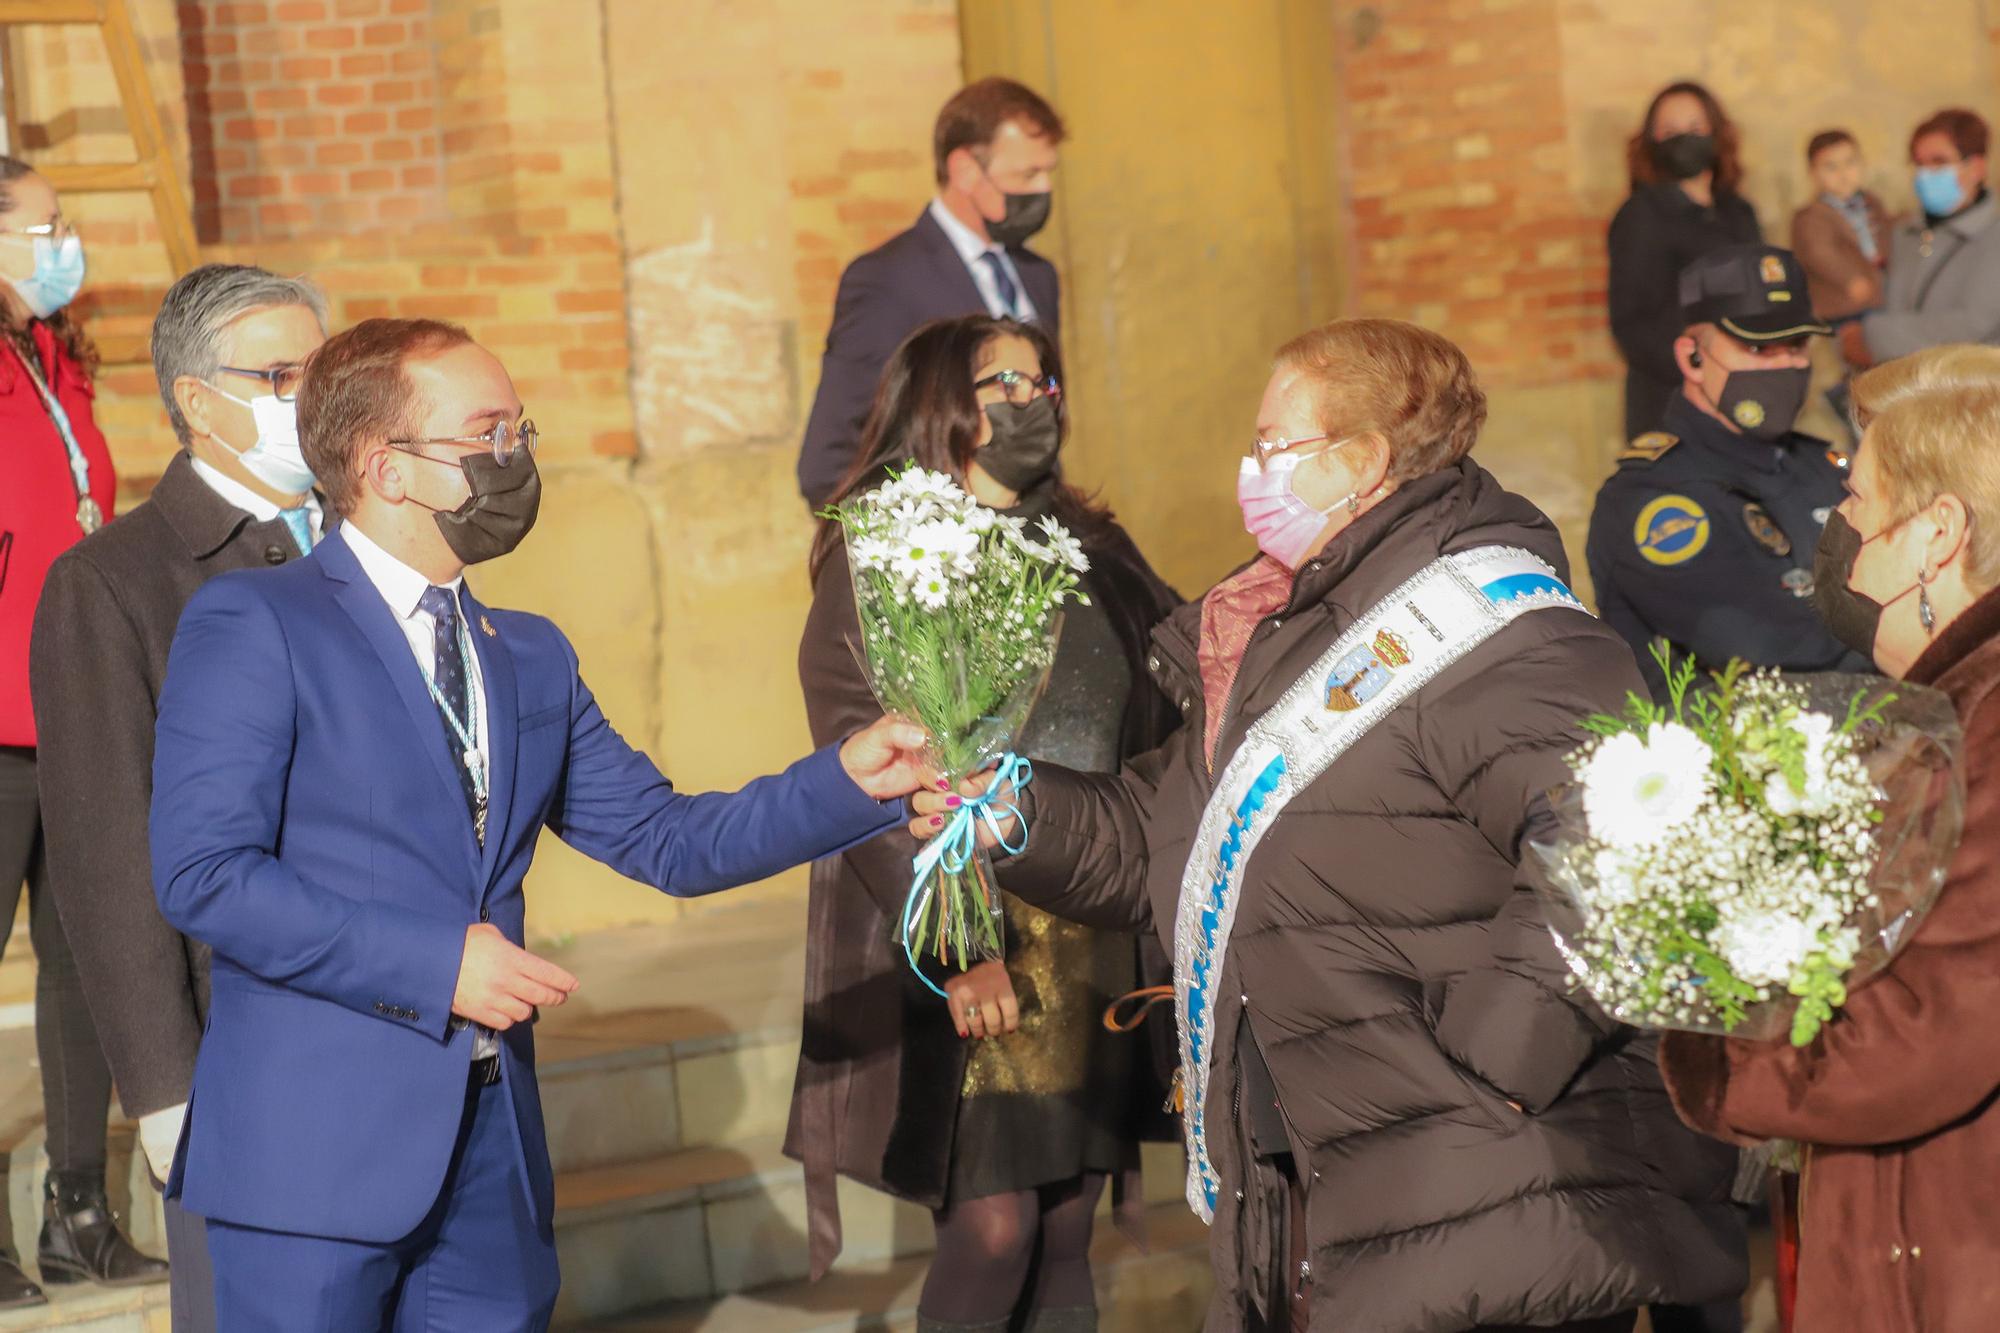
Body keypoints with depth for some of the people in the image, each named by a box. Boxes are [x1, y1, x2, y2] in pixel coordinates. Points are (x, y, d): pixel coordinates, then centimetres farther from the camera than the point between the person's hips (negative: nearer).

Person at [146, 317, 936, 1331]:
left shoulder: (531, 658, 17)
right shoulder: (250, 626, -6)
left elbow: (664, 840, 14)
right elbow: (202, 871, -15)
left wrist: (848, 781, -1)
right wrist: (433, 963, -16)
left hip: (491, 1151, 7)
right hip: (316, 1146, -6)